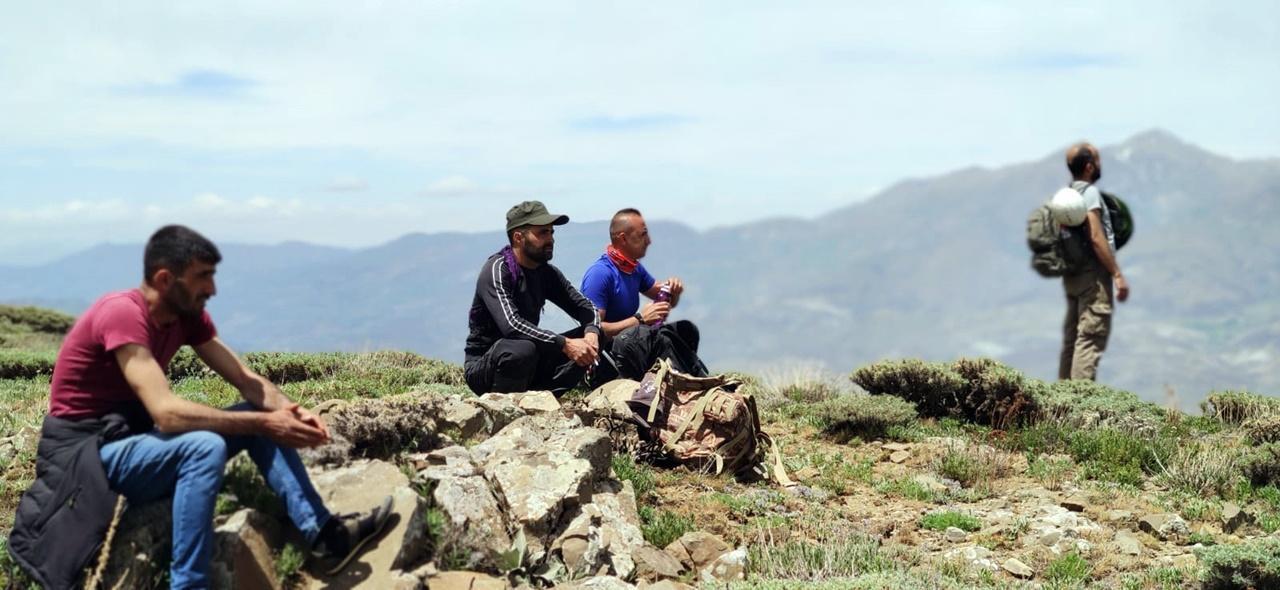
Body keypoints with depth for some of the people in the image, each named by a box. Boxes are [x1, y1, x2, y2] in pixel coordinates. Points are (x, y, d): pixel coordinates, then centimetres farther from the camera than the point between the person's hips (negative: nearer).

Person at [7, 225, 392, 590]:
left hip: (138, 435, 9)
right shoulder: (122, 314, -25)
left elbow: (247, 381, -1)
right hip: (86, 451, -9)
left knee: (259, 417, -3)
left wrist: (291, 413, -22)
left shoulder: (187, 315, 1)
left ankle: (323, 533, -10)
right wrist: (264, 423, -31)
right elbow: (167, 413, -33)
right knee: (205, 446, -33)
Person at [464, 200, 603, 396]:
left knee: (590, 342, -7)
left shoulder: (547, 272, 5)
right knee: (522, 349, -38)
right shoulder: (496, 270, -17)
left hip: (529, 365, 7)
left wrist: (591, 332, -17)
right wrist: (564, 344, -35)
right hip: (483, 368, -7)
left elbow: (583, 306, 7)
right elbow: (511, 325, -31)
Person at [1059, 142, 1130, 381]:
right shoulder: (1090, 193, -13)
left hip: (1072, 276, 9)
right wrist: (1118, 275, -17)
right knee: (1091, 339, -9)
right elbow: (1096, 238, -19)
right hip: (1093, 275, -9)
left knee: (1071, 339, 12)